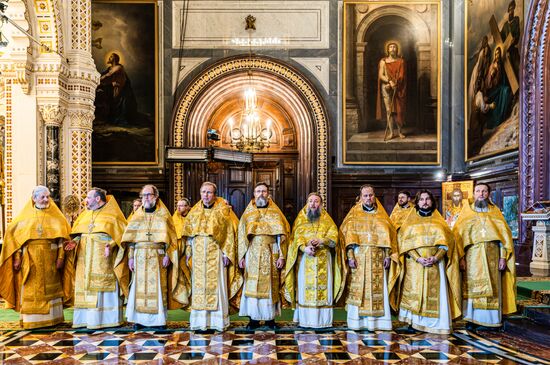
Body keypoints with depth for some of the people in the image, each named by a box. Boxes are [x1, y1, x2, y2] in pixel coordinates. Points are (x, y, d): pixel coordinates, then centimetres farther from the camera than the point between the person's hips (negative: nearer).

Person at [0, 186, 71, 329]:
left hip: (50, 260, 0)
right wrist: (17, 257, -4)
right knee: (30, 292, 1)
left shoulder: (55, 215, 6)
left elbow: (62, 236, 2)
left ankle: (52, 319, 12)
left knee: (50, 289, 4)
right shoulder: (25, 215, 7)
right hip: (30, 260, 0)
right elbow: (15, 235, 5)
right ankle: (31, 321, 8)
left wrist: (61, 257, -7)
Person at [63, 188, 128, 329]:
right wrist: (74, 242, -3)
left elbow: (120, 234, -5)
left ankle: (106, 318, 0)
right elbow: (78, 234, 17)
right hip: (85, 260, 6)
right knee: (85, 287, 4)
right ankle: (85, 318, 10)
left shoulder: (112, 215, -1)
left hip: (104, 260, -6)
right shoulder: (85, 215, 17)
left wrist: (111, 245, -20)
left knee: (103, 287, -5)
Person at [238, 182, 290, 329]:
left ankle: (270, 318, 12)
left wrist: (281, 256, -6)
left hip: (270, 255, 0)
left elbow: (282, 235, 2)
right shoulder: (248, 212, 9)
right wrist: (241, 256, -1)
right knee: (252, 286, 0)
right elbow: (241, 235, 7)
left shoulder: (275, 212, 6)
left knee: (270, 285, 3)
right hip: (252, 255, 1)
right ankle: (254, 318, 8)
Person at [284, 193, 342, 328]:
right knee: (305, 289, -2)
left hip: (323, 261, 0)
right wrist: (304, 248, -21)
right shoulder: (301, 219, 11)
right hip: (305, 260, 0)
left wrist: (321, 241, -18)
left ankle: (323, 320, 3)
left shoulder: (327, 220, 12)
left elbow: (334, 238, 0)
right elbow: (296, 237, -2)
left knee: (323, 288, -2)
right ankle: (305, 320, 3)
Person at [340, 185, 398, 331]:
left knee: (378, 290, -1)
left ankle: (377, 321, 6)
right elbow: (346, 235, 0)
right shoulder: (354, 215, 7)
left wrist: (388, 256, -2)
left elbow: (389, 235, 8)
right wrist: (350, 256, -10)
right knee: (358, 290, -3)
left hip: (377, 260, 2)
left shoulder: (382, 215, 12)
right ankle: (357, 321, 3)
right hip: (358, 259, -1)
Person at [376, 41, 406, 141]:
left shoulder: (400, 61, 7)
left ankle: (399, 131, 9)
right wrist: (390, 81, -16)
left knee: (398, 110, -2)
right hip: (386, 88, 0)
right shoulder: (383, 61, 7)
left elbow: (401, 76, -1)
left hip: (398, 88, 0)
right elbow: (381, 75, -2)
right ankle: (391, 132, 0)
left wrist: (394, 83, -13)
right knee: (389, 110, -3)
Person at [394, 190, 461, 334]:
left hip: (435, 264, 1)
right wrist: (417, 258, -14)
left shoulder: (439, 221, 13)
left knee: (435, 294, -3)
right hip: (414, 265, 0)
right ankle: (414, 322, -1)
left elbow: (446, 242, 4)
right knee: (414, 293, -5)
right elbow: (405, 241, 0)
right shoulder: (410, 221, 10)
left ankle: (435, 324, 3)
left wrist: (436, 258, -13)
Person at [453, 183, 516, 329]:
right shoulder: (467, 211, 7)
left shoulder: (495, 211, 11)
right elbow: (458, 235, 0)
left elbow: (504, 234, 8)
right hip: (472, 256, -1)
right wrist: (461, 257, -9)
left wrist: (503, 257, -2)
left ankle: (491, 320, 11)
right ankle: (472, 320, 5)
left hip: (492, 256, 2)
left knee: (492, 288, 2)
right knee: (472, 288, -2)